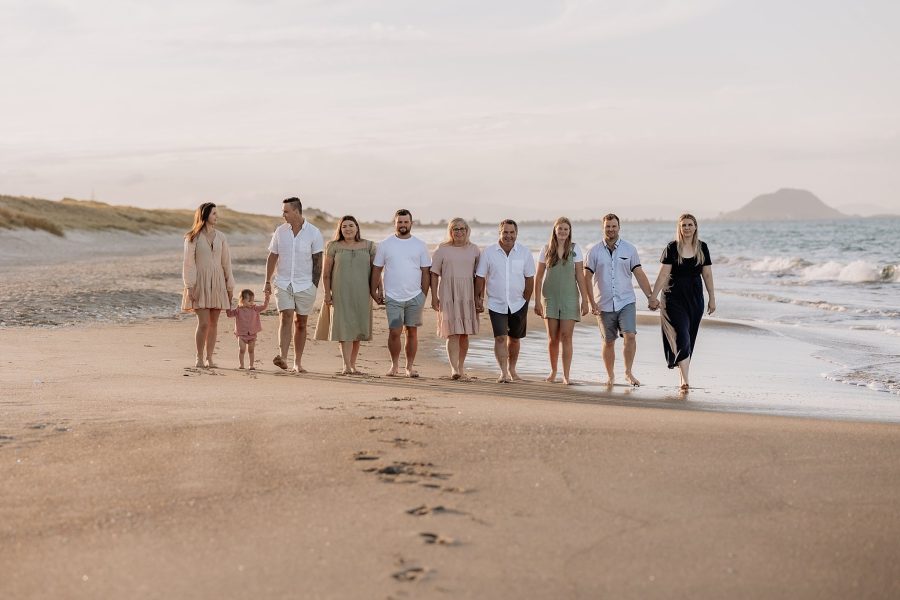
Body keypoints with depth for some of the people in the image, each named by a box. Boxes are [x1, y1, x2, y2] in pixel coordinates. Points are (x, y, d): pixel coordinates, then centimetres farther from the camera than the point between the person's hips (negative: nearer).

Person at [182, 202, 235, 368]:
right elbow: (188, 262, -3)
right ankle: (199, 358, 1)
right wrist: (189, 286, -11)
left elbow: (226, 262, 12)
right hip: (200, 282, -4)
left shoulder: (220, 237, 11)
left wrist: (230, 286, 10)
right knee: (203, 323, -11)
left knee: (213, 323, 2)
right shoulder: (193, 237, 0)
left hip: (217, 283, 4)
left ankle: (209, 358, 9)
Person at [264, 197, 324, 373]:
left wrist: (315, 285, -7)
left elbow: (318, 261, -2)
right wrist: (267, 281, 7)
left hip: (305, 285, -1)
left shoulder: (313, 233, -3)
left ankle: (298, 362, 12)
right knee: (286, 317, -14)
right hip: (283, 283, 1)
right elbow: (272, 257, 11)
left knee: (301, 323, 5)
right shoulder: (280, 231, 5)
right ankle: (283, 357, -26)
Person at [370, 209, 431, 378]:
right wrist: (374, 292, 1)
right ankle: (394, 364, 11)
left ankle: (410, 366, 15)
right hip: (393, 297, -1)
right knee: (394, 332, -6)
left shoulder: (420, 245, 5)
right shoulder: (385, 244, 3)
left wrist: (424, 294, 2)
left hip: (415, 297, 1)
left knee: (412, 332, 5)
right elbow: (376, 270, 6)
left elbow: (425, 272, 7)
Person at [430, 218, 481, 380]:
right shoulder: (442, 249, 3)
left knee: (464, 333, 6)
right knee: (452, 332, -12)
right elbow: (434, 274, 3)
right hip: (448, 295, -3)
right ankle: (454, 368, -17)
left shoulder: (473, 249, 10)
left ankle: (461, 366, 19)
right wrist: (434, 297, -3)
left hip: (468, 295, 3)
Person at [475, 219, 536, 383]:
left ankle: (511, 369, 30)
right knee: (500, 337, -12)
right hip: (496, 304, -2)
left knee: (514, 338, 13)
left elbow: (529, 278, 4)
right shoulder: (488, 252, -4)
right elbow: (480, 277, 1)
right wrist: (478, 298, -2)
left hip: (518, 304, 2)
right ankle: (503, 372, -12)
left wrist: (525, 300, 2)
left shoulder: (524, 253, -1)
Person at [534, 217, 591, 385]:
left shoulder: (575, 249, 1)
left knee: (566, 336, -7)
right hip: (550, 297, 1)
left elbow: (580, 276, 0)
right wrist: (537, 301, 0)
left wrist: (585, 300, -4)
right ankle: (553, 371, 21)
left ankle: (566, 375, -5)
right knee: (552, 338, 4)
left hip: (569, 297, -1)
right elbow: (538, 277, 5)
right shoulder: (546, 250, 3)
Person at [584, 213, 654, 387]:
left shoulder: (629, 249, 3)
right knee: (608, 342, 7)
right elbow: (586, 278, 1)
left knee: (630, 336, -16)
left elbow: (639, 274, 6)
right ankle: (610, 375, 23)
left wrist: (651, 297, -1)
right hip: (604, 305, 0)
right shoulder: (595, 251, 1)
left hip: (626, 302, 0)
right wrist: (591, 302, -6)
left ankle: (628, 372, -3)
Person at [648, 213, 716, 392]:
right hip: (674, 297, -3)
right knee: (681, 338, -13)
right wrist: (653, 296, -13)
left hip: (695, 298, 3)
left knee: (689, 339, 8)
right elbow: (663, 274, -6)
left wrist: (712, 298, 9)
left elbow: (707, 275, 9)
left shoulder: (702, 248, 5)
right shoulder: (672, 248, -4)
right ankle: (685, 380, -13)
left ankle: (683, 374, 19)